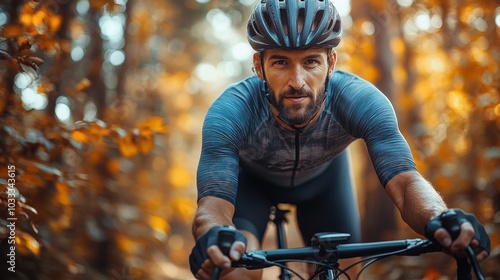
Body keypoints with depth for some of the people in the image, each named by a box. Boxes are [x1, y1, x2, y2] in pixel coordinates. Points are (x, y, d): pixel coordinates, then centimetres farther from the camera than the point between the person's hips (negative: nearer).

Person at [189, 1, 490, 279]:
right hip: (251, 179, -2)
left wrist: (440, 221, -67)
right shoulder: (230, 113, -39)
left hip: (323, 175, 2)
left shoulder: (361, 102, -36)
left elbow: (404, 180, -44)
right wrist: (214, 237, -71)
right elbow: (214, 202, -46)